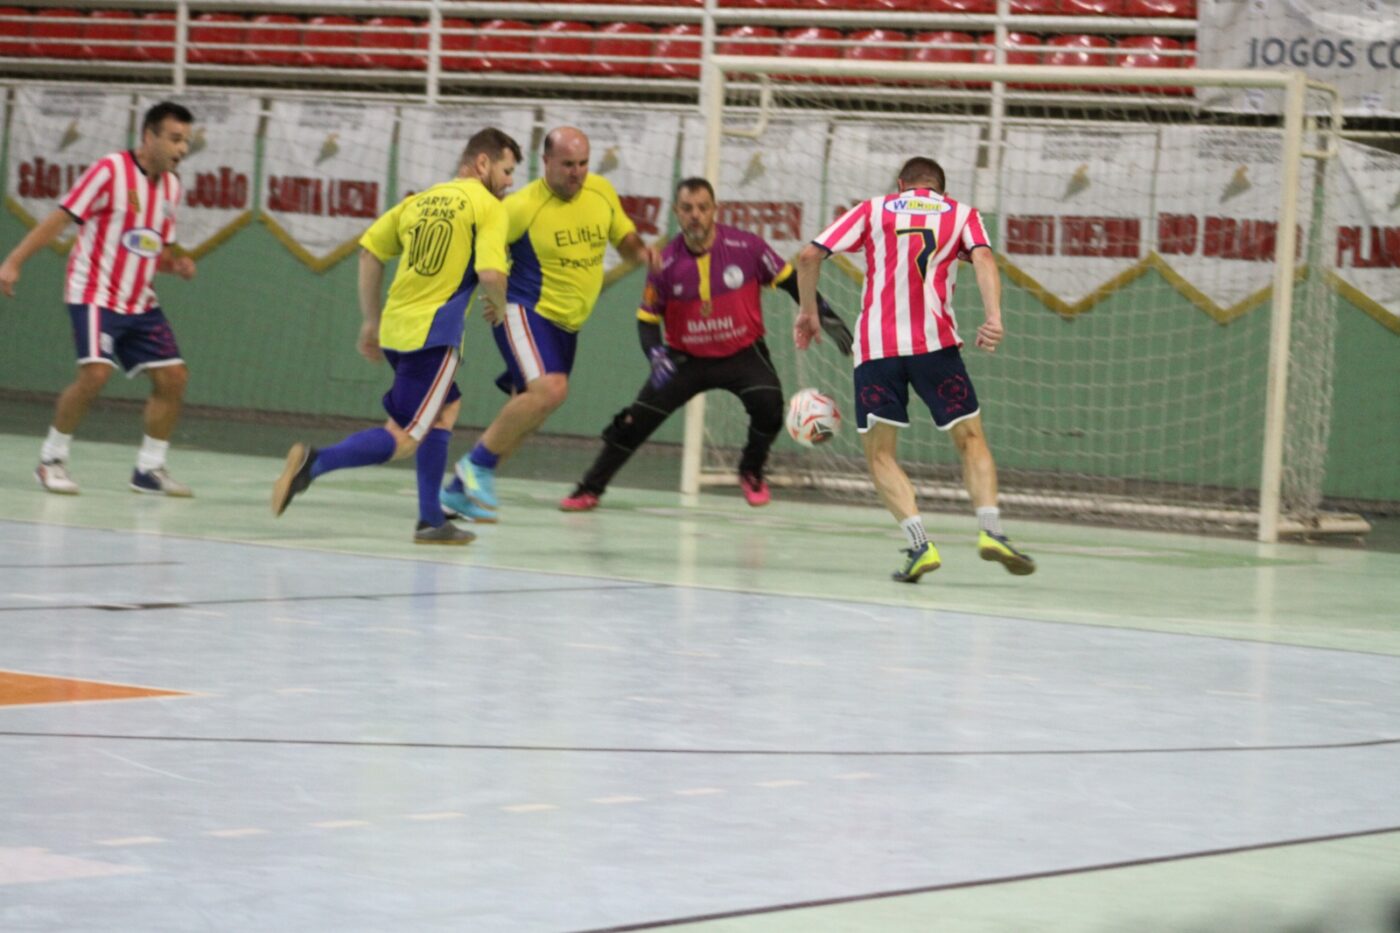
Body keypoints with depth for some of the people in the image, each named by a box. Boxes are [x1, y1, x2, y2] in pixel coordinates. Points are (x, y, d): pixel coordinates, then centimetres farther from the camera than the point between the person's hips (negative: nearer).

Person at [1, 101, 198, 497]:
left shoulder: (171, 185, 10)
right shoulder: (110, 170, -12)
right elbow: (59, 219, -13)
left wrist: (175, 264, -2)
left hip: (140, 303, 7)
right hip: (95, 295, -7)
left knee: (173, 377, -2)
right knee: (95, 374, -21)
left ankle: (149, 468, 12)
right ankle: (51, 459, -3)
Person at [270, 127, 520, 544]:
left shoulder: (420, 200, 17)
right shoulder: (489, 208, -3)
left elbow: (370, 250, 16)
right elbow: (491, 274, -15)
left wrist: (371, 320, 22)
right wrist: (497, 306, 7)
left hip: (396, 327, 8)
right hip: (435, 334, -8)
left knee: (447, 408, 24)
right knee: (402, 440, -5)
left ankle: (431, 518, 21)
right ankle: (315, 462, -23)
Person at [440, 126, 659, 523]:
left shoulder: (602, 191, 2)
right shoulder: (523, 206, -17)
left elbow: (624, 237, 16)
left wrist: (641, 251, -6)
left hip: (565, 325, 7)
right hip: (524, 311, -7)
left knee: (528, 415, 9)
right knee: (550, 389, -28)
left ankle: (459, 490, 21)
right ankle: (478, 464, -11)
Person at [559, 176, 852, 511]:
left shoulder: (746, 247, -15)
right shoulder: (666, 263, -12)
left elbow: (789, 280, -3)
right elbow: (647, 318, -3)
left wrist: (825, 315, -7)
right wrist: (655, 354, -21)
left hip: (743, 354, -1)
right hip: (687, 358, 1)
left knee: (768, 405, -26)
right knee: (636, 420, -9)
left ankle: (752, 474, 4)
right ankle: (590, 489, 7)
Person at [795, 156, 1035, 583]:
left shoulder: (873, 209, 18)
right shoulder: (961, 213, 17)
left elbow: (809, 255, 10)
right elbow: (983, 258, -3)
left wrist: (808, 311, 21)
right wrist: (993, 316, -15)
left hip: (875, 347, 0)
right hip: (934, 341, 0)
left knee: (879, 453, 10)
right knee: (970, 439, 13)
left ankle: (920, 543, -10)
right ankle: (990, 528, -9)